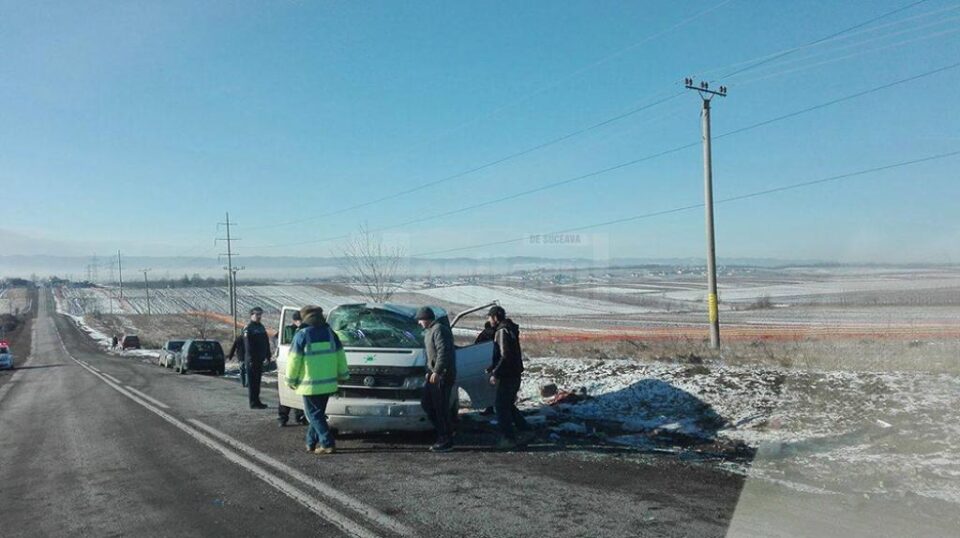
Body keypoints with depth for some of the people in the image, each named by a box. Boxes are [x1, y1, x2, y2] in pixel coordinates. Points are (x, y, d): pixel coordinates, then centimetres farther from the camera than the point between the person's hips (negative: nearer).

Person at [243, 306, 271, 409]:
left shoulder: (261, 327, 16)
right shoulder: (248, 328, -10)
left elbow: (266, 342, 19)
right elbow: (248, 345, -16)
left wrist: (268, 355, 14)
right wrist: (250, 359, -21)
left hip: (260, 359, 8)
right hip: (252, 359, -8)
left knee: (257, 380, 14)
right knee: (252, 381, -4)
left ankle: (256, 400, 21)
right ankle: (253, 403, 0)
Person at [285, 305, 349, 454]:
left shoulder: (302, 335, -8)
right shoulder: (330, 333, 6)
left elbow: (294, 360, -7)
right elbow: (340, 356, 11)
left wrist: (290, 380, 4)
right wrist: (343, 375, 21)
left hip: (310, 384, -5)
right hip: (328, 383, 5)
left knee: (314, 414, 2)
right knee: (317, 413, 16)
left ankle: (328, 443, -5)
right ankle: (311, 443, 21)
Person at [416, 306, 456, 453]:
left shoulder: (439, 330, -14)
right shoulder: (430, 331, 19)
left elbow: (443, 352, -23)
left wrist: (437, 372, -26)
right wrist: (429, 371, 23)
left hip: (443, 375, -10)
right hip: (435, 374, 10)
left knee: (441, 407, -6)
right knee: (426, 402, 12)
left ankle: (447, 442, 2)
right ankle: (443, 433, 19)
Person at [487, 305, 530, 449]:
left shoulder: (502, 331, -16)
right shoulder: (510, 329, 15)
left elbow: (505, 356, -24)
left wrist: (495, 374, -20)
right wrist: (493, 369, 23)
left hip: (508, 376, -10)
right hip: (514, 374, 10)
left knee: (500, 406, -2)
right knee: (508, 405, 19)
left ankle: (509, 438, 0)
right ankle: (525, 430, 23)